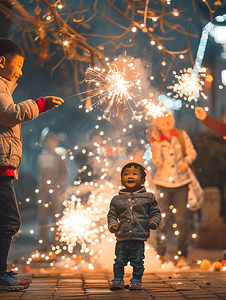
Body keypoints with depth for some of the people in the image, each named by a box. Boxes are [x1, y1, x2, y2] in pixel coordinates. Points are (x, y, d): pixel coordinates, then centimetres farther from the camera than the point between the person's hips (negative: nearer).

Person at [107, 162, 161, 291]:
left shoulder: (149, 197, 4)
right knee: (119, 261, 5)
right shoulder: (117, 199, 7)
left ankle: (136, 281, 19)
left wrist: (154, 222, -10)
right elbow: (112, 214, 10)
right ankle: (118, 280, 19)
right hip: (122, 238, 1)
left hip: (139, 238, -1)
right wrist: (112, 224, -8)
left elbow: (155, 212, 8)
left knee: (138, 262, 5)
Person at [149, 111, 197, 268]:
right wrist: (157, 141, -19)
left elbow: (192, 152, 5)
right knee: (163, 220, 0)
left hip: (181, 183, 1)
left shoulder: (182, 135, 2)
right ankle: (161, 256, 13)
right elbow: (157, 161, -11)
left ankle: (182, 257, 7)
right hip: (163, 183, 0)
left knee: (182, 220, -2)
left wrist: (187, 161, -14)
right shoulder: (156, 140, -1)